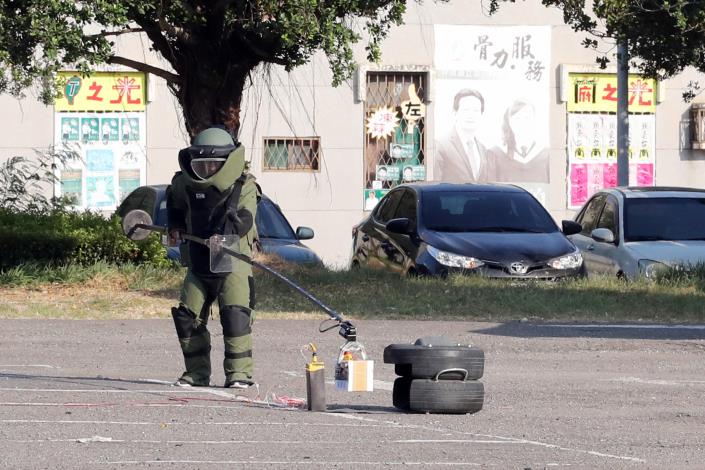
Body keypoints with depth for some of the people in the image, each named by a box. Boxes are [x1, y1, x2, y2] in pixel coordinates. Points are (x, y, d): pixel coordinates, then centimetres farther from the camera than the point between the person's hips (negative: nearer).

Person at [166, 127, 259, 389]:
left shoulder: (243, 187, -9)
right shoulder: (186, 184, 2)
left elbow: (245, 219, -22)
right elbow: (174, 199, 25)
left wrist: (227, 232, -39)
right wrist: (175, 226, 12)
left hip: (233, 261, -4)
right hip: (198, 262, 4)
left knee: (235, 315, -17)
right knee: (188, 316, 2)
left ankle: (239, 372, -12)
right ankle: (197, 372, 15)